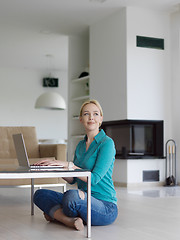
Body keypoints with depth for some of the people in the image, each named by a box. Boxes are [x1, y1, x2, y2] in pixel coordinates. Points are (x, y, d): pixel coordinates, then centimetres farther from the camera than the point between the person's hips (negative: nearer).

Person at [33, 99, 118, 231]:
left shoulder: (107, 143, -10)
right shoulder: (81, 145, 14)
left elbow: (94, 178, -18)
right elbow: (73, 180, 13)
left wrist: (68, 164, -21)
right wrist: (55, 167, -3)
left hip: (106, 207, -7)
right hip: (84, 199, 8)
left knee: (72, 195, -37)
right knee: (40, 194, -4)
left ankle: (56, 213, -6)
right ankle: (70, 220, -18)